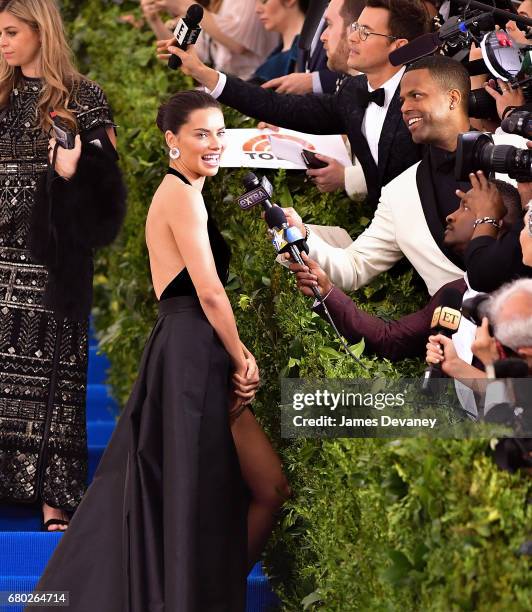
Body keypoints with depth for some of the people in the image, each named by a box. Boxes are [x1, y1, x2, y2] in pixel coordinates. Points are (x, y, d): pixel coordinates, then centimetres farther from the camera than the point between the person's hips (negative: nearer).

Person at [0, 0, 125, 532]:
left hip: (52, 253, -5)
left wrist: (71, 172, -22)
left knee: (50, 365, -4)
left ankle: (53, 496, -1)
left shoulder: (81, 98, -2)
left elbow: (103, 178, -4)